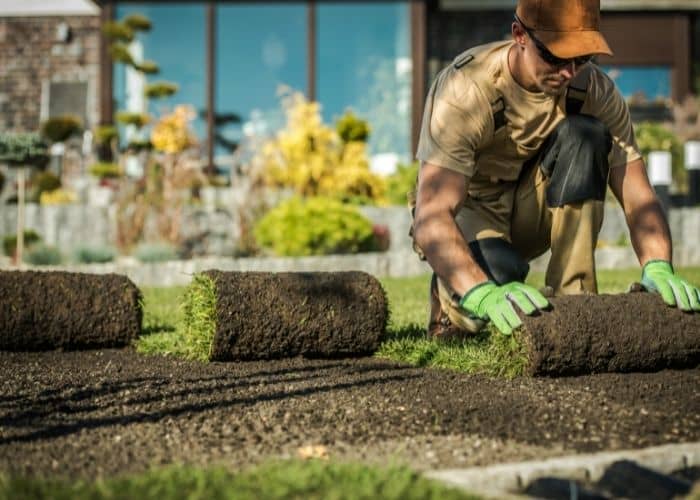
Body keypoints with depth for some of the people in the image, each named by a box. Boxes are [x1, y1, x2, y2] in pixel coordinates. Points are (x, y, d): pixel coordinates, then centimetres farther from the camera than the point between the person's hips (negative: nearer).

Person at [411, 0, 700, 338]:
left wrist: (658, 268, -40)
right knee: (497, 273, -39)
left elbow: (638, 196, -18)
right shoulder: (466, 90, -30)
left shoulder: (594, 89, -16)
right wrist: (483, 295, -59)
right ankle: (452, 297, -2)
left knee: (583, 135, -25)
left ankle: (572, 299, -19)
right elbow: (430, 218, -41)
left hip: (529, 212, 4)